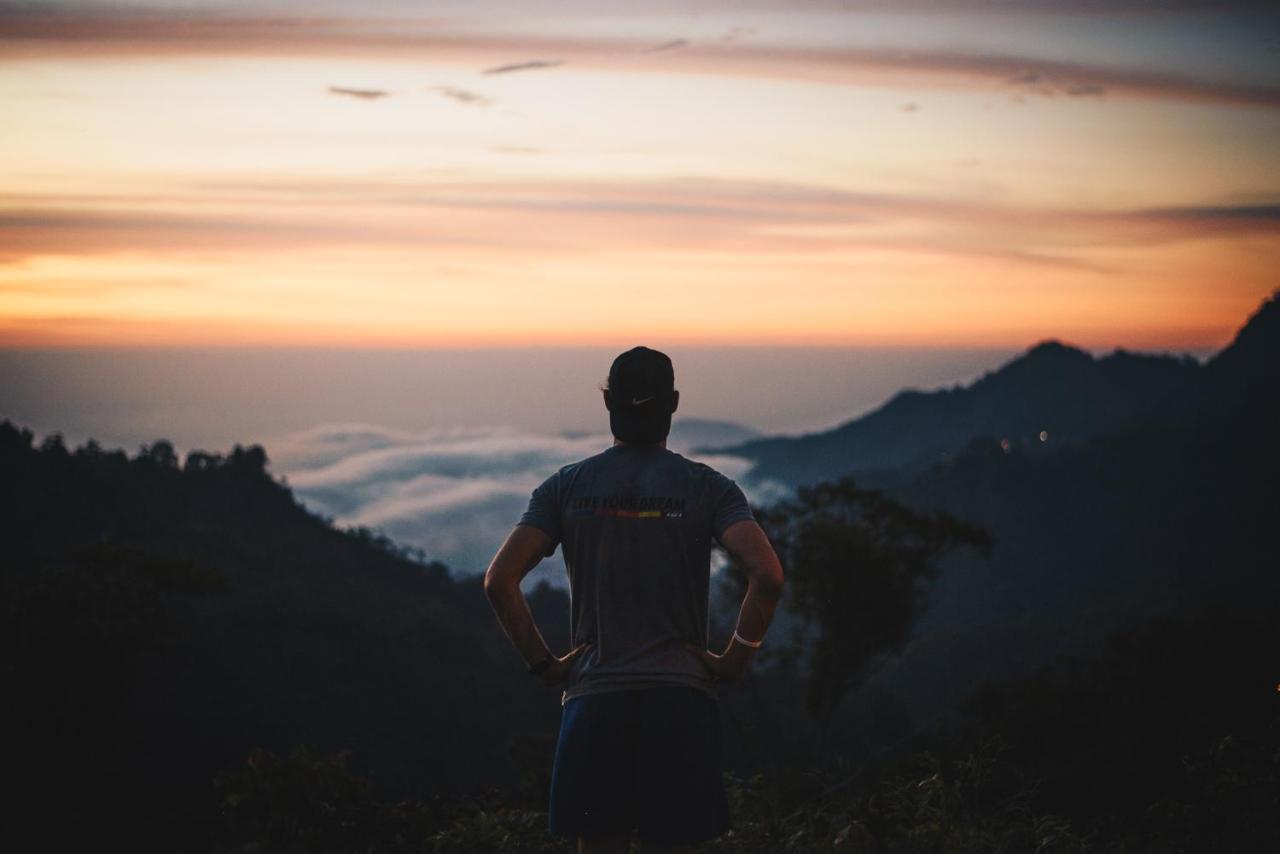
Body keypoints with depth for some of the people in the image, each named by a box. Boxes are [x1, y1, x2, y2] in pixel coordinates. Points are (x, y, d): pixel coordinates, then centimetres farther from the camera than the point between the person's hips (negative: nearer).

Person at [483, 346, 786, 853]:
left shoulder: (566, 487, 5)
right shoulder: (707, 487, 1)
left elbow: (499, 581, -5)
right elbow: (767, 575, -13)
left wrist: (542, 663, 3)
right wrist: (734, 661, -2)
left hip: (594, 697, 1)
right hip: (681, 697, -1)